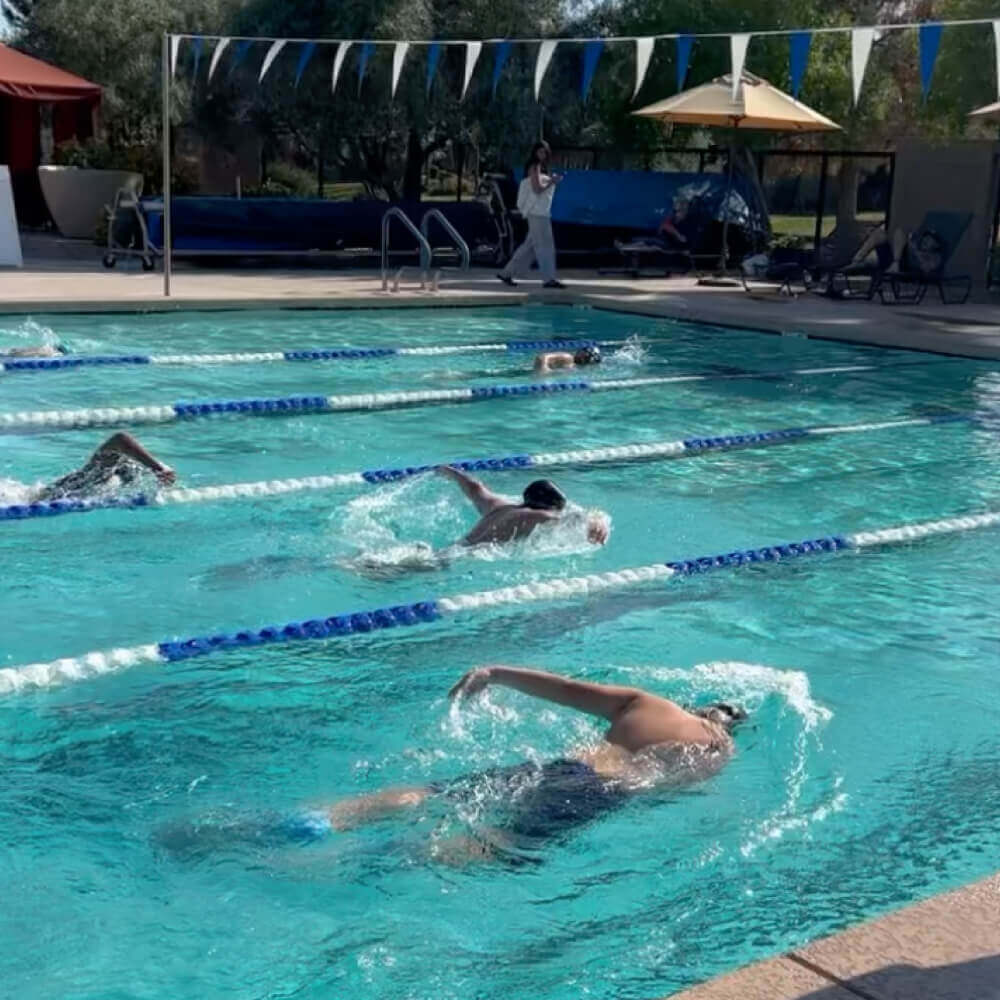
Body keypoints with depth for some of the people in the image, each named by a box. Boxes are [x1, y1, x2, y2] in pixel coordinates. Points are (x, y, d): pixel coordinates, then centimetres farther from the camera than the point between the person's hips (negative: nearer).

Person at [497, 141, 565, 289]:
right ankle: (549, 279, -6)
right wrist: (552, 181, -10)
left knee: (530, 245, 11)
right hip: (536, 212, -9)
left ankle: (507, 273, 14)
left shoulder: (542, 168, 20)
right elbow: (537, 189, -16)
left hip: (542, 212, 9)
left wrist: (551, 180, 9)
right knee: (545, 245, -8)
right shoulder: (534, 167, -8)